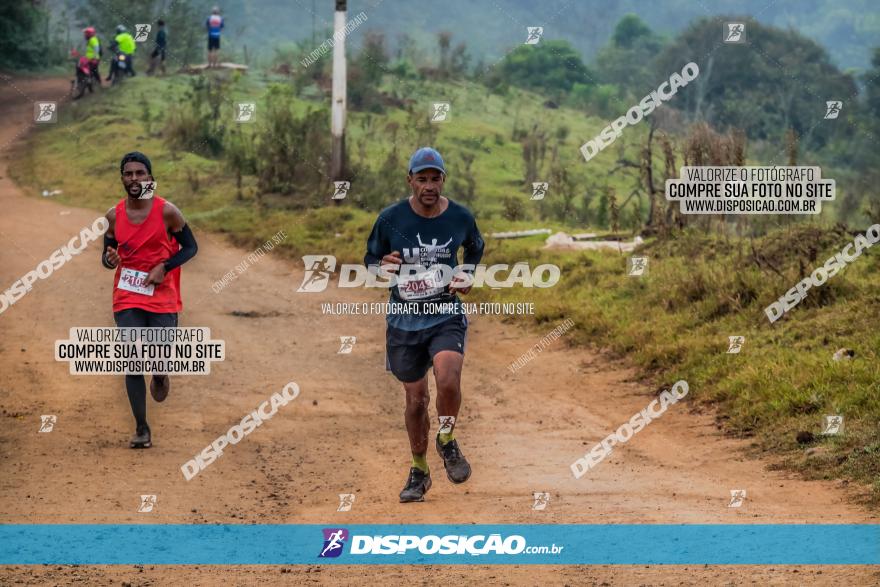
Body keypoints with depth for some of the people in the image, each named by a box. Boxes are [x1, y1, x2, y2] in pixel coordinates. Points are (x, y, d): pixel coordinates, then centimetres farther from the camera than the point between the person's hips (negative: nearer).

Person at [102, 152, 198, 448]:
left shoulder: (166, 211, -7)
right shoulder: (114, 215, 2)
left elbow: (190, 247, 0)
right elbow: (107, 255, 12)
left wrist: (164, 267, -15)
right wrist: (109, 259, -13)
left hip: (162, 299, -2)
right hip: (127, 300, 2)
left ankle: (160, 375, 37)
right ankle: (141, 429, 4)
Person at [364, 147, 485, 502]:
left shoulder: (460, 218, -4)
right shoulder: (391, 218, -8)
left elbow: (475, 248, 17)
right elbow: (370, 259, 5)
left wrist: (467, 278, 0)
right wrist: (383, 267, -18)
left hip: (446, 316, -1)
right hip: (404, 319, 1)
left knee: (448, 380, -27)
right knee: (416, 399, 9)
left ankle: (447, 442, 3)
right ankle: (419, 471, 30)